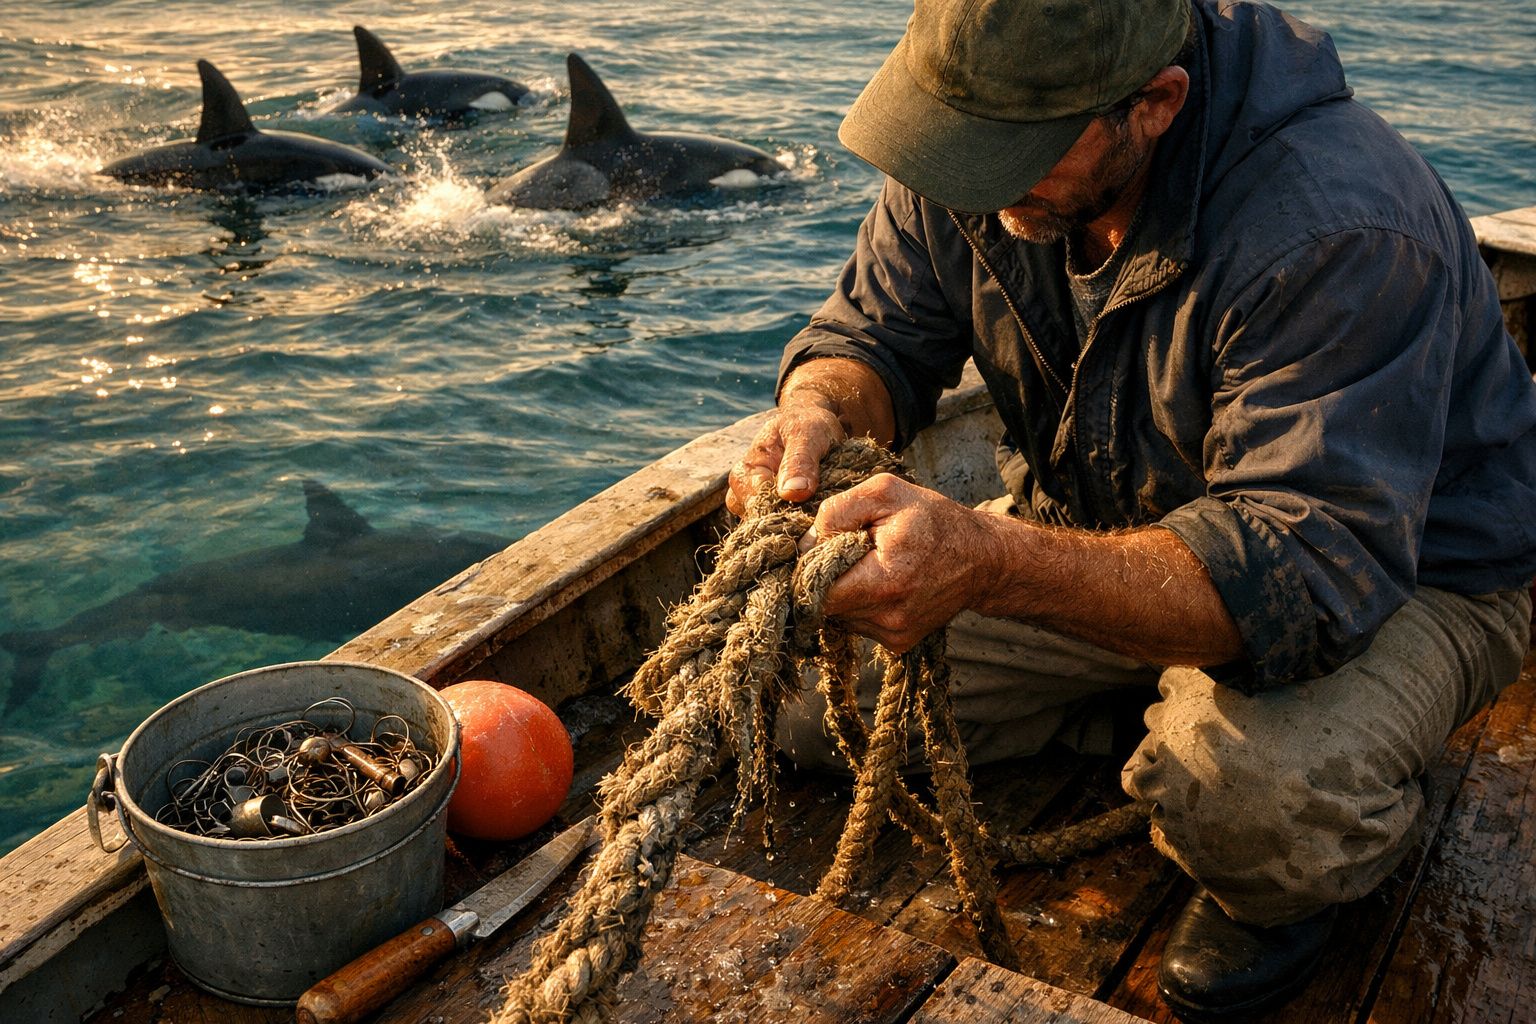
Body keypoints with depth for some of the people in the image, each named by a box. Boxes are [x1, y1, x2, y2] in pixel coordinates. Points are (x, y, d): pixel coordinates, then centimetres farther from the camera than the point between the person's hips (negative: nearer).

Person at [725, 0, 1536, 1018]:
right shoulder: (986, 132, -15)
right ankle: (1140, 701, 16)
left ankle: (1284, 884, 2)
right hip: (1108, 526, 6)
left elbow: (1310, 574, -41)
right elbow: (879, 329, -6)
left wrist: (993, 563, -55)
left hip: (1408, 565, -5)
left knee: (1255, 787, -39)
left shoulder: (1339, 237, -35)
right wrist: (819, 409, -32)